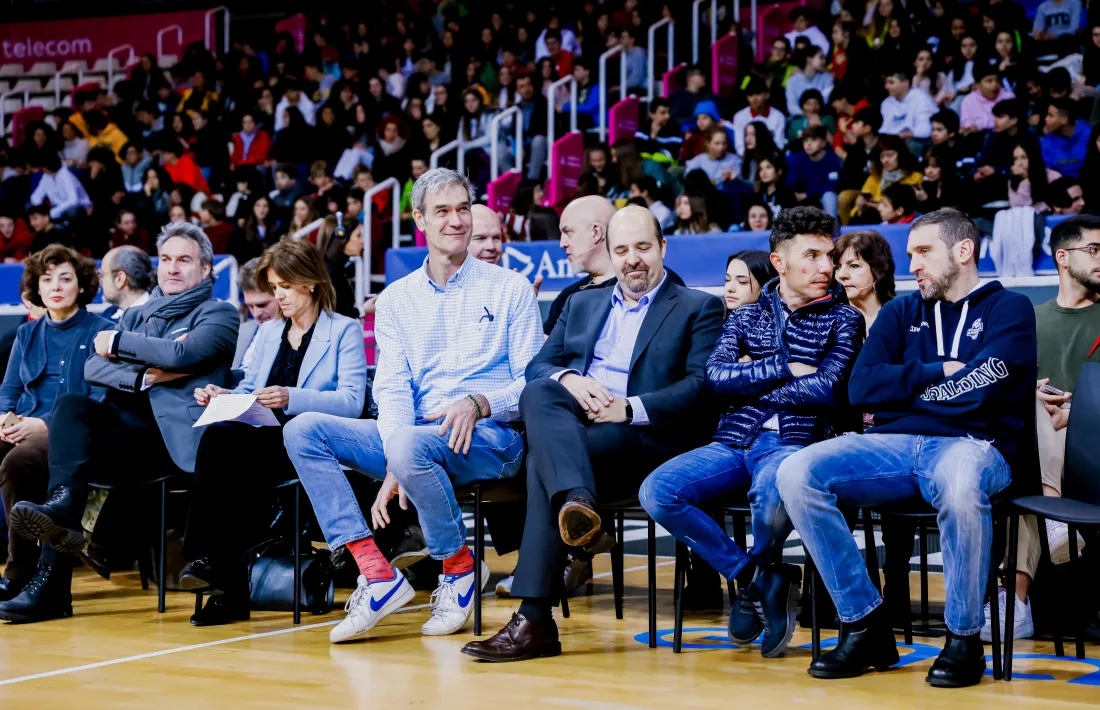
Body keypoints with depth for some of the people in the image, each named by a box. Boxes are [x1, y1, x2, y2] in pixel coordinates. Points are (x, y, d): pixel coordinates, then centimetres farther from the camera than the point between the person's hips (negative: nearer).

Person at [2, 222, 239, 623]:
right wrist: (146, 376, -5)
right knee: (71, 405, -27)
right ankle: (62, 506, -40)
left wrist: (118, 343, 2)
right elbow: (92, 369, 12)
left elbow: (182, 353, -10)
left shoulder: (219, 314, 12)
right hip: (123, 427, 5)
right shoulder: (136, 316, 28)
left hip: (175, 431, -5)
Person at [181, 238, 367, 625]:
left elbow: (351, 401, -8)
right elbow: (248, 390, 23)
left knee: (221, 438, -32)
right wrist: (223, 396, -1)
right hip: (263, 440, 5)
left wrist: (291, 398, -23)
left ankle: (210, 558, -28)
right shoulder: (268, 332, 28)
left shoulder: (344, 331, 7)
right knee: (217, 437, -32)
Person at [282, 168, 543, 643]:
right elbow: (392, 389, 3)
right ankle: (376, 574, -22)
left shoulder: (509, 289, 7)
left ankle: (459, 568, -12)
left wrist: (479, 402, -20)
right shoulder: (395, 299, 15)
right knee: (303, 430, -14)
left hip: (490, 439, -5)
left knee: (409, 443, -37)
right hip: (412, 436, 5)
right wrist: (394, 469, -14)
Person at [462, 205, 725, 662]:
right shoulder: (582, 304, 28)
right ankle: (578, 503, -50)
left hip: (647, 437, -4)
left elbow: (701, 386, -3)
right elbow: (538, 365, 17)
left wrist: (629, 408, -16)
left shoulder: (698, 309, 12)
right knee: (538, 394, -32)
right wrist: (568, 379, -8)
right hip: (572, 424, 4)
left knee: (543, 461, -31)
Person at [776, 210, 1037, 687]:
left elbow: (981, 389, -8)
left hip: (972, 444, -5)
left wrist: (901, 389, 3)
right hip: (893, 446, 5)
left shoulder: (1008, 308, 9)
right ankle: (865, 627, -16)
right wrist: (939, 372, -1)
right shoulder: (901, 312, 23)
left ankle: (963, 638, -21)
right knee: (796, 474, -22)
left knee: (961, 484, -42)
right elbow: (861, 388, 8)